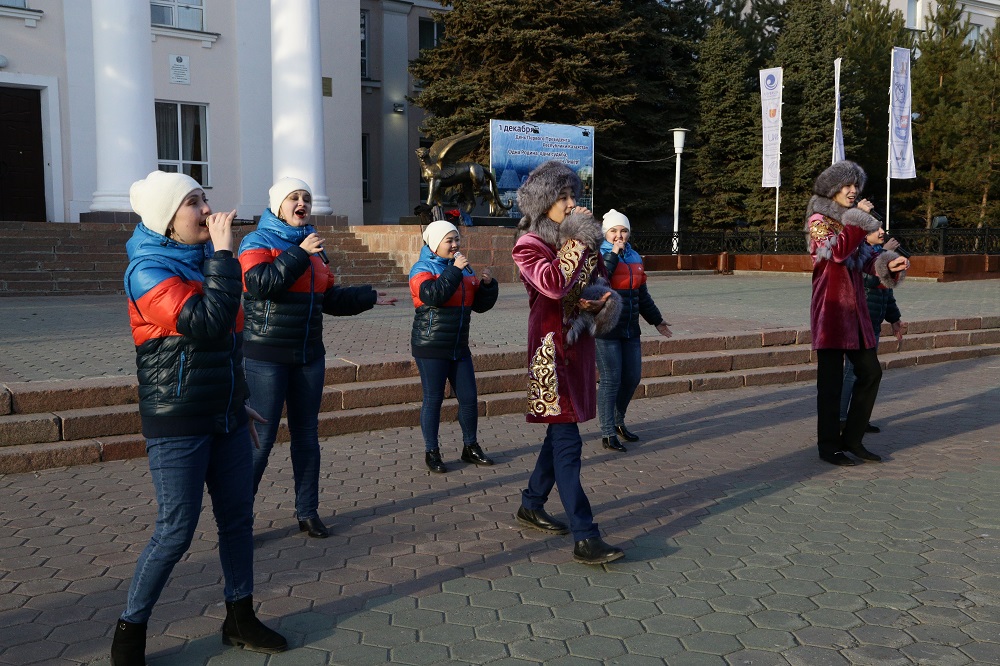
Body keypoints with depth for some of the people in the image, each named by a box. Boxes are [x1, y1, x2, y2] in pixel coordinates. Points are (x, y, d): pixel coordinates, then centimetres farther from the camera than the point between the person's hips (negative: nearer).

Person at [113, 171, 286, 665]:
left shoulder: (203, 258, 10)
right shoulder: (148, 271, -15)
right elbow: (206, 324, -29)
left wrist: (239, 403, 24)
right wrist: (223, 254, -24)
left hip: (225, 417, 8)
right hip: (177, 425, -7)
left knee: (238, 517, 11)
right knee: (176, 531, -2)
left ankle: (240, 619, 26)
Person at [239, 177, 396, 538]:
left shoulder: (313, 248, 15)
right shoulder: (257, 242, -4)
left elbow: (331, 299, 22)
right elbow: (260, 283, -23)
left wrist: (370, 296, 23)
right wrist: (299, 255, -23)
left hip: (309, 356, 7)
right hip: (267, 357, -7)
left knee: (307, 435, 12)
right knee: (261, 438, -6)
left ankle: (307, 512, 23)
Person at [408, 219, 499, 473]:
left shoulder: (464, 269, 12)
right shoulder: (422, 269, -6)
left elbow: (480, 304, 13)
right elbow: (433, 294, -27)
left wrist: (488, 284, -4)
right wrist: (454, 270, -25)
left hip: (459, 347, 6)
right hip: (431, 349, -6)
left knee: (469, 398, 8)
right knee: (433, 400, 1)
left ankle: (470, 447, 25)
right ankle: (431, 452, 14)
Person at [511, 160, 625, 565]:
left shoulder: (583, 240, 12)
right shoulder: (529, 244, -9)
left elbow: (600, 281, 22)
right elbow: (554, 285, -27)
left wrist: (601, 299, -1)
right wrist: (576, 240, -19)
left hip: (578, 345, 8)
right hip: (551, 347, -8)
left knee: (560, 432, 15)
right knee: (568, 443, -10)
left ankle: (532, 505, 33)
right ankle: (585, 539, -10)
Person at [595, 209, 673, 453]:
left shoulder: (634, 258, 14)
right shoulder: (598, 255, -5)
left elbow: (642, 294, 24)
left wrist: (656, 320, 28)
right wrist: (613, 254, -23)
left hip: (630, 329, 7)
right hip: (605, 329, -7)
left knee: (632, 377, 11)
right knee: (611, 380, -6)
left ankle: (618, 422, 32)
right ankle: (608, 434, 4)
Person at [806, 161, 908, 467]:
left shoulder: (851, 218, 18)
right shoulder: (819, 220, -5)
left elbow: (866, 260, 16)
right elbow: (837, 251, -23)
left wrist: (889, 264, -3)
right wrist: (859, 221, -14)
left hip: (855, 307, 8)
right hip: (830, 307, -8)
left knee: (870, 371, 8)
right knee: (831, 379, -4)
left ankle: (852, 438, 18)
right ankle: (828, 445, 5)